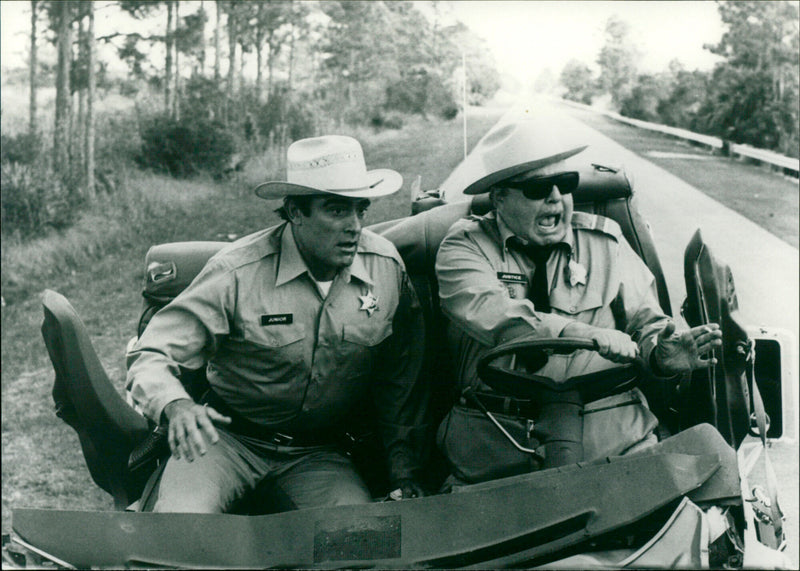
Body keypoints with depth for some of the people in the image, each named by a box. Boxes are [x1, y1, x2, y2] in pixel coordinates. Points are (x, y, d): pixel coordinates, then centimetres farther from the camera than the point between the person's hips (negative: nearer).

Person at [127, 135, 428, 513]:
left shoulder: (387, 267, -5)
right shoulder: (237, 272, -16)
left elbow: (400, 383, 8)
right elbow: (152, 355, -13)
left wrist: (405, 473, 5)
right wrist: (176, 405, -36)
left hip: (317, 454, 3)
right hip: (229, 437, -3)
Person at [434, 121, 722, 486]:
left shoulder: (604, 242, 15)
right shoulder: (465, 247, 5)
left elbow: (645, 320, 12)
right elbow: (493, 314, -14)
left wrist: (660, 352, -13)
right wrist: (588, 335, -25)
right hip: (499, 442, -2)